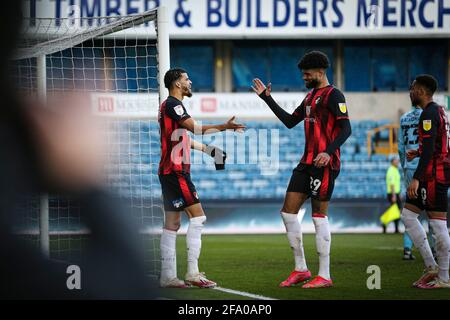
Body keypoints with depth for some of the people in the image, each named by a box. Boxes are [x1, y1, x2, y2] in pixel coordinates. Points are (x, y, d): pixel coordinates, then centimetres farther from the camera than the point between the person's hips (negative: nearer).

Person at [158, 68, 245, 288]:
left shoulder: (171, 105, 20)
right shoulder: (172, 104, -11)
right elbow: (195, 128, -19)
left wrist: (208, 149, 27)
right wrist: (224, 127, -17)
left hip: (169, 171, 10)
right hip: (176, 171, -10)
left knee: (172, 223, 8)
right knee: (198, 216, -11)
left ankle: (168, 276, 7)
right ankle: (192, 272, -15)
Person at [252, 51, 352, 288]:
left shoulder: (333, 96, -9)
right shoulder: (310, 96, 19)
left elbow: (345, 128, -16)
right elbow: (290, 121, 26)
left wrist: (329, 152, -28)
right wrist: (267, 98, 25)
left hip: (324, 164, -9)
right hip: (307, 162, 9)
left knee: (319, 215, -8)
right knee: (288, 211, 6)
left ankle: (324, 276, -3)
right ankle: (300, 269, 13)